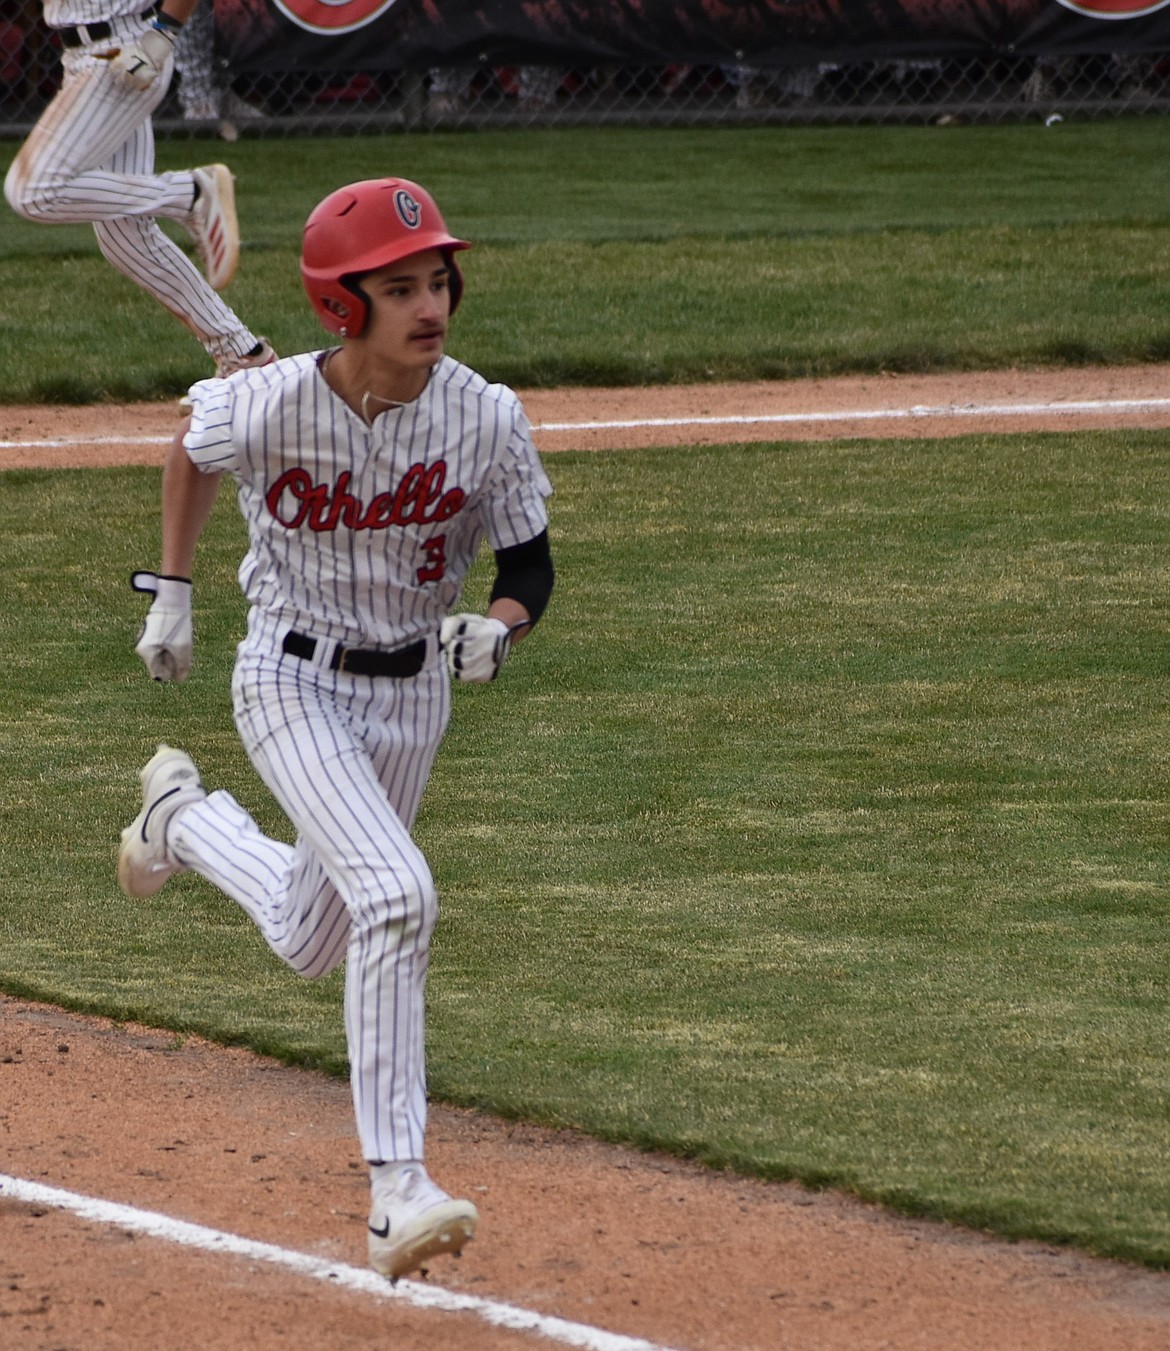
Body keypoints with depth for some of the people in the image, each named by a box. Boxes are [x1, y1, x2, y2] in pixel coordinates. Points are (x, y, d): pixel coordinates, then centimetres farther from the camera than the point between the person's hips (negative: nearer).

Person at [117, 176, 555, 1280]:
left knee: (309, 942, 19)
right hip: (291, 682, -4)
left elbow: (529, 566, -5)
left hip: (412, 692, 4)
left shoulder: (486, 419, -17)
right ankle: (396, 1192, -16)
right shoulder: (267, 407, -22)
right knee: (396, 898, -25)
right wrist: (172, 594, 8)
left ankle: (185, 817, 51)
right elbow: (191, 449, 3)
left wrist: (497, 630, -27)